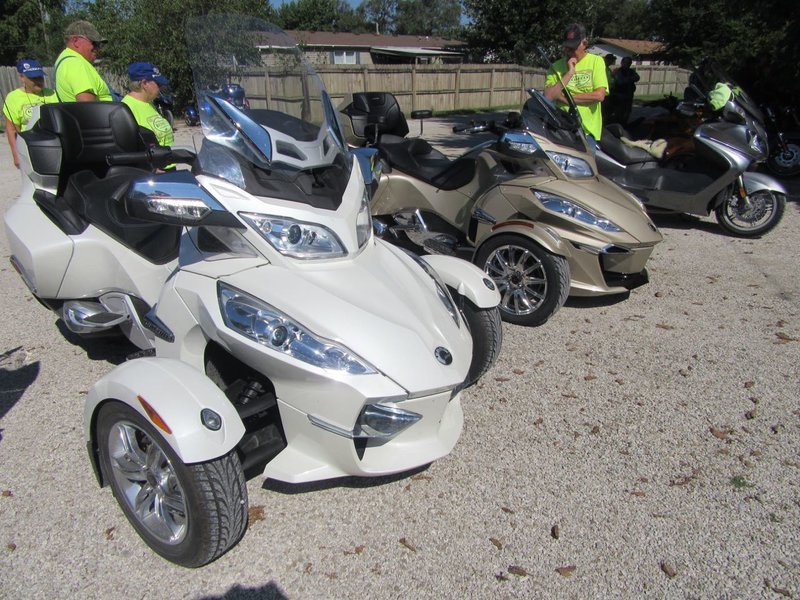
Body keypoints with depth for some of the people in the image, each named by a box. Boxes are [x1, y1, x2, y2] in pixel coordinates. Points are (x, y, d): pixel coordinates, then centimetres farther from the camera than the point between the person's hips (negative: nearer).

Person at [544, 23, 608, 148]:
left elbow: (599, 95, -6)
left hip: (587, 129, -1)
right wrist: (569, 73, -7)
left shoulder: (596, 61, 8)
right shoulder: (557, 66, 10)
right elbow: (548, 96, -5)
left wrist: (566, 97, -6)